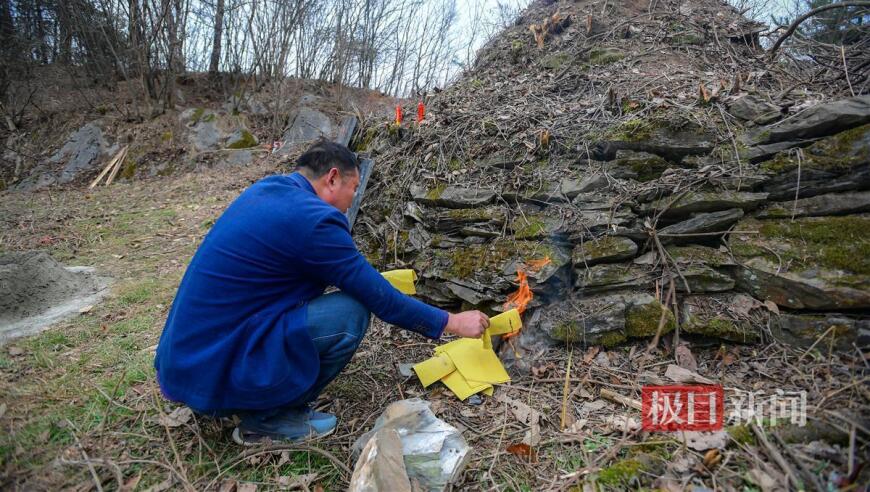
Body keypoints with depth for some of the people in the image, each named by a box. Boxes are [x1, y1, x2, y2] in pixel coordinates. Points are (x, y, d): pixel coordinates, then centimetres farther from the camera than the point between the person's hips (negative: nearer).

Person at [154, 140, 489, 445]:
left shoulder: (266, 189, 7)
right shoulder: (313, 219, -19)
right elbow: (382, 301, -12)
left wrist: (364, 278, 25)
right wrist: (451, 322, 0)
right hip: (212, 376, -9)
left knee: (312, 281, 15)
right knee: (352, 312, -13)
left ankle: (260, 405, 15)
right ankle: (266, 419, 2)